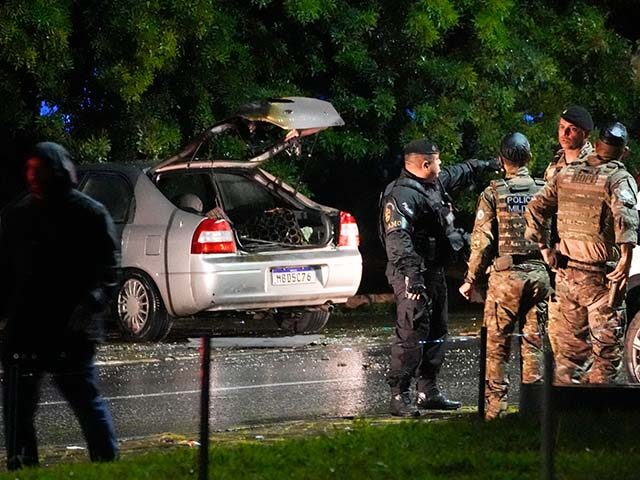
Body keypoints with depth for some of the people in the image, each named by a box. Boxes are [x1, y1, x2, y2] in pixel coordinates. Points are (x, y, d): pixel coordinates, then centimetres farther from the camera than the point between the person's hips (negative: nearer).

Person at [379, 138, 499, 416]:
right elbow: (398, 237, -29)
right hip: (413, 275, -11)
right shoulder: (402, 195, -19)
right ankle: (399, 396, -12)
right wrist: (411, 273, -37)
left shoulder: (436, 183, 13)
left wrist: (485, 165, 49)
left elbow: (459, 173, 35)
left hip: (435, 272, 11)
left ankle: (428, 391, 22)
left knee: (436, 333, 15)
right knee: (411, 335, -13)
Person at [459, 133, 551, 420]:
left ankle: (495, 405, 2)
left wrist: (472, 280, 3)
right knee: (533, 342, 8)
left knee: (497, 345, 3)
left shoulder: (493, 194, -4)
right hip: (539, 274, 3)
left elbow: (482, 242, -6)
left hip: (506, 276, -3)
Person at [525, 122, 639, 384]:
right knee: (607, 347, 0)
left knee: (570, 343, 15)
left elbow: (534, 208, 8)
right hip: (601, 278, -6)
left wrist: (544, 249, 11)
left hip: (566, 274, 6)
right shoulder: (619, 178, -10)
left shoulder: (567, 174, 9)